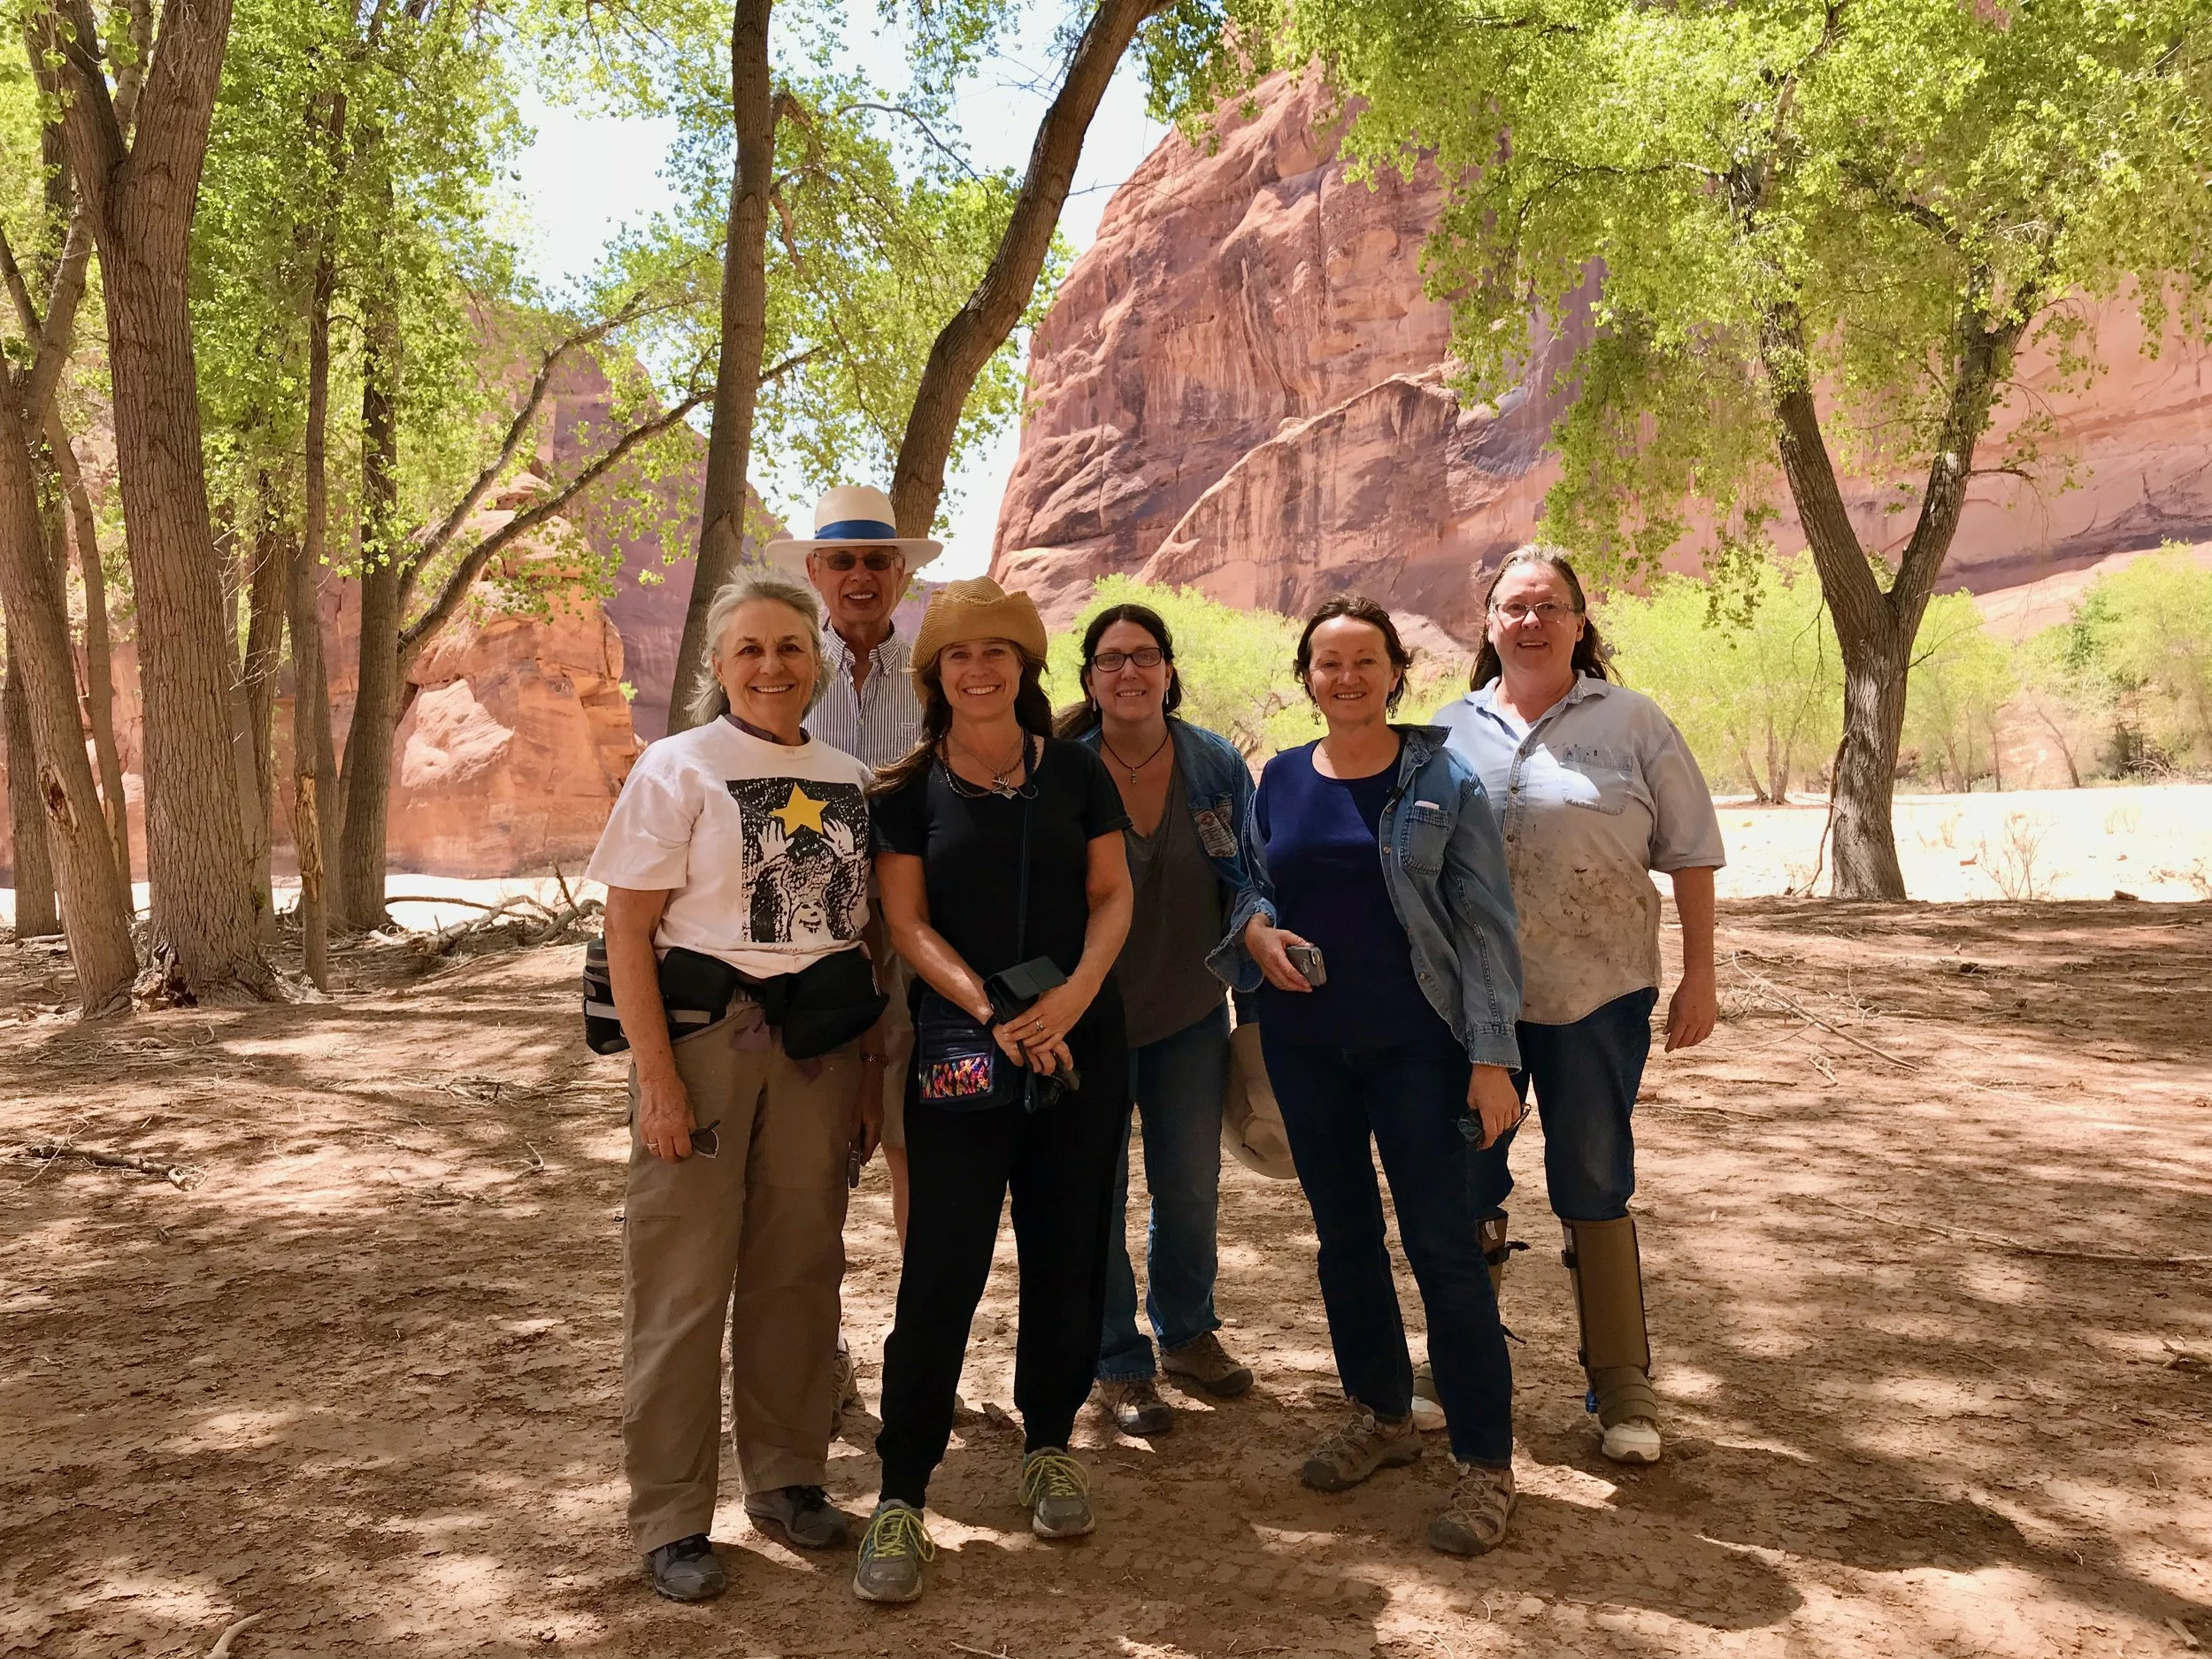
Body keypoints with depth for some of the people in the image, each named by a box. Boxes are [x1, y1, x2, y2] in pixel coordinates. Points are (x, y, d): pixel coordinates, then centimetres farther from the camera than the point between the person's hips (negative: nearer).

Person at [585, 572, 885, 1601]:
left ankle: (786, 1477, 29)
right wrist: (657, 1076, -14)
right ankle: (670, 1519, 15)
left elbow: (865, 931, 12)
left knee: (798, 1269, 11)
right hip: (705, 1037, -4)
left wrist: (871, 1067, 8)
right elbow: (627, 930, -8)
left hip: (819, 1044, 4)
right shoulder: (677, 767, -5)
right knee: (684, 1279, 2)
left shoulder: (849, 780, 8)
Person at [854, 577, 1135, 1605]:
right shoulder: (908, 790, 1)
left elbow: (1113, 895, 4)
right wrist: (993, 1011, -18)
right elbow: (907, 924, -4)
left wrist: (1076, 992, -14)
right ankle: (901, 1496, 6)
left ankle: (1048, 1445, 28)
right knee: (941, 1269, -4)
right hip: (959, 1050, -2)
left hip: (1081, 1043, 2)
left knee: (1066, 1253, 9)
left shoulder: (1075, 772, 6)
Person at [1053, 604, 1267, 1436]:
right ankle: (1118, 1361, 24)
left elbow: (1249, 881, 6)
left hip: (1192, 1016, 3)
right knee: (1098, 1190, 7)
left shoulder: (1218, 765, -3)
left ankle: (1186, 1330, 38)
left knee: (1190, 1187, 15)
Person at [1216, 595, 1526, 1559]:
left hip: (1413, 1044, -4)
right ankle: (1382, 1416, 33)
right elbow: (1252, 889, 16)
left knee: (1442, 1243, -3)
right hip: (1305, 1042, 4)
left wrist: (1492, 1056, -12)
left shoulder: (1441, 777, -6)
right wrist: (1257, 932, -8)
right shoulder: (1281, 779, 5)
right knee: (1342, 1235, 14)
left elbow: (1486, 920, -7)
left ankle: (1487, 1462, 9)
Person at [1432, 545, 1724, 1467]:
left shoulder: (1632, 724, -1)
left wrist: (1699, 976, -3)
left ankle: (1622, 1387, 19)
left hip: (1595, 1000, -2)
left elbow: (1690, 856, 1)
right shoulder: (1451, 730, 5)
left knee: (1595, 1192, 6)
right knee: (1465, 1188, 11)